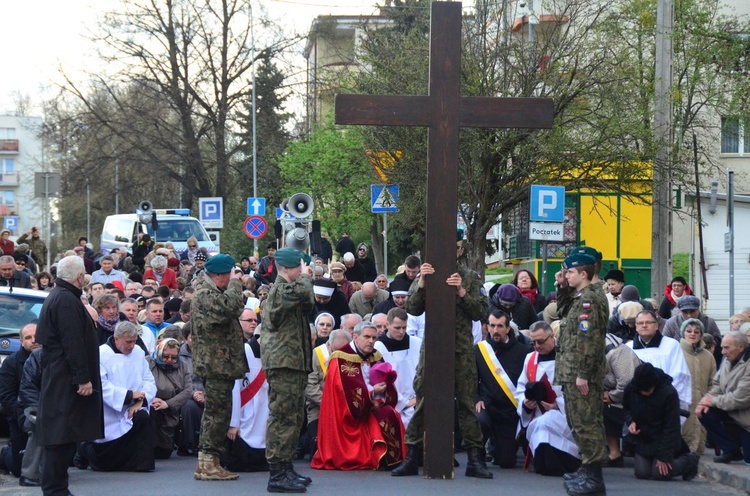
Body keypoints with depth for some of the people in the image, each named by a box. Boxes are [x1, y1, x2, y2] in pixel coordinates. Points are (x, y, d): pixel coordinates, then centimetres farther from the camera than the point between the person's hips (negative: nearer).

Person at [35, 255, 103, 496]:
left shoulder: (55, 298, 18)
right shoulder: (67, 300, -16)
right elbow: (73, 343, -21)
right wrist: (83, 377, -21)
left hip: (56, 378, 11)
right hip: (65, 380, -11)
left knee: (63, 436, 12)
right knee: (63, 433, -9)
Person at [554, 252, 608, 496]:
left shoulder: (589, 300, -16)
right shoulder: (580, 297, 16)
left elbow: (589, 339, -22)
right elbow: (563, 311, 34)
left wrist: (582, 374, -24)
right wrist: (562, 288, 18)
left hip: (580, 374, -11)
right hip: (575, 372, 11)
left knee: (585, 423, -9)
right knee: (583, 422, 15)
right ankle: (589, 472, 21)